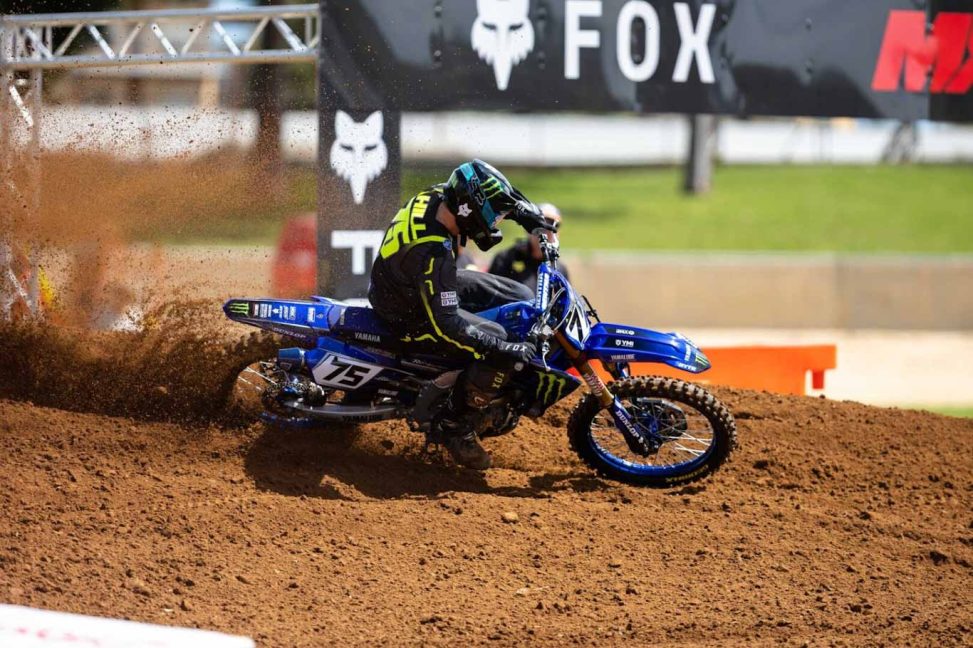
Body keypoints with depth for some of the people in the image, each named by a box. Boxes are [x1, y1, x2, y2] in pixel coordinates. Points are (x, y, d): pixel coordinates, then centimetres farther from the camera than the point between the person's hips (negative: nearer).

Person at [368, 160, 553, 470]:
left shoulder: (441, 195, -15)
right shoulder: (433, 255, -39)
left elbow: (497, 192, 9)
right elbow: (447, 324, -36)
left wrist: (533, 216, 0)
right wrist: (507, 349, -34)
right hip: (412, 319, -9)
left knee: (522, 300, 8)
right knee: (496, 345, -24)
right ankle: (457, 427, -5)